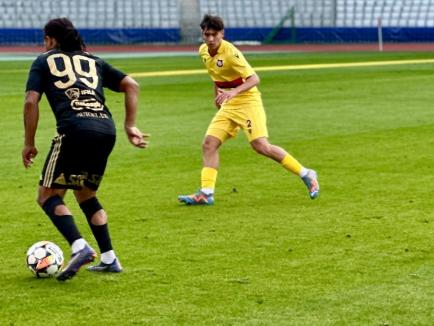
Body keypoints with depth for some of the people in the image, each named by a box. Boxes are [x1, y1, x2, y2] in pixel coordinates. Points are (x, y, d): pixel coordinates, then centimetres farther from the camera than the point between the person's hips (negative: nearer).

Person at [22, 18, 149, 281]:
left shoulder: (44, 61, 17)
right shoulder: (94, 61, 28)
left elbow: (31, 102, 4)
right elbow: (132, 85, 19)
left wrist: (29, 144, 10)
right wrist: (131, 126, 18)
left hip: (74, 129, -5)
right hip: (106, 129, 5)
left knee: (48, 195, 5)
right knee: (86, 194, 23)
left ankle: (79, 247, -17)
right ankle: (109, 259, 18)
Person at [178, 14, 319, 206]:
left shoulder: (230, 53, -20)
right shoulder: (203, 52, 3)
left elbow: (254, 79, -25)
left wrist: (234, 92, -39)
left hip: (247, 102, -7)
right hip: (228, 106, 7)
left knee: (261, 146, -16)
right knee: (209, 144, -5)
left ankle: (306, 175, -4)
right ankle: (206, 193, -5)